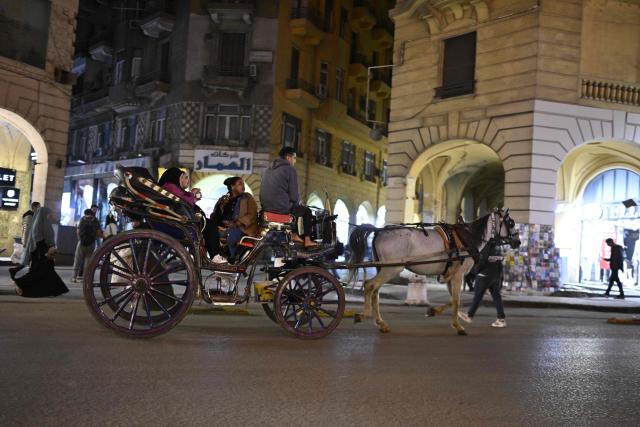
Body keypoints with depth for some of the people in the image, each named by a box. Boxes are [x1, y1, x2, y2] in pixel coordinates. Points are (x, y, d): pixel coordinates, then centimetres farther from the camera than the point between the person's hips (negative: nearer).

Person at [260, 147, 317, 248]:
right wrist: (298, 202, 11)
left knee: (295, 207, 35)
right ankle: (307, 241, 17)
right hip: (282, 208, -8)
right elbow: (294, 195, -12)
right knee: (307, 211, 17)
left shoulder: (269, 169, 15)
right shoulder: (290, 169, -9)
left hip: (266, 206, 8)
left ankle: (294, 235, 33)